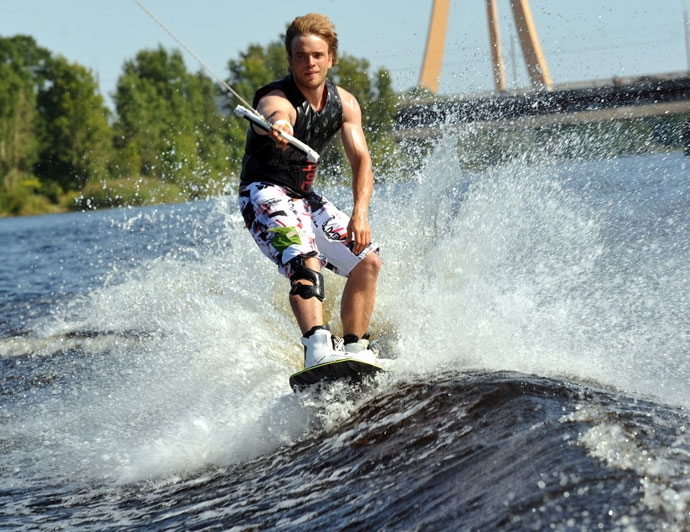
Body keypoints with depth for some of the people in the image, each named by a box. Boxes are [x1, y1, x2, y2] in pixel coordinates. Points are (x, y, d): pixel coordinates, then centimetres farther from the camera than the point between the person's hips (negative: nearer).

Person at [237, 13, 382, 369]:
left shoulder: (345, 103, 0)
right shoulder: (277, 99, -21)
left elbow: (360, 159, -6)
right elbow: (274, 115, -46)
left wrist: (360, 212, -23)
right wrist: (279, 130, -73)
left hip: (304, 198, 8)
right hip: (265, 194, -7)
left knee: (367, 261, 2)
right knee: (305, 260, -31)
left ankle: (354, 347, 12)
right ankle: (318, 347, -46)